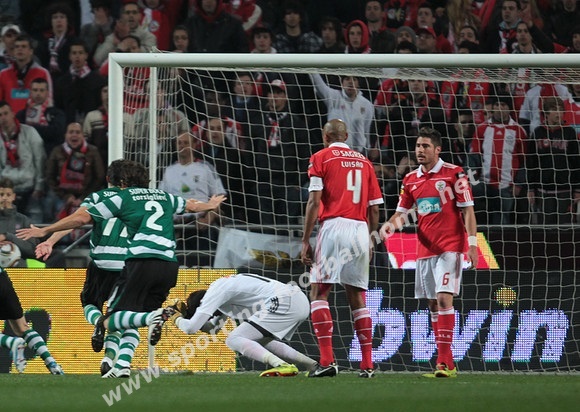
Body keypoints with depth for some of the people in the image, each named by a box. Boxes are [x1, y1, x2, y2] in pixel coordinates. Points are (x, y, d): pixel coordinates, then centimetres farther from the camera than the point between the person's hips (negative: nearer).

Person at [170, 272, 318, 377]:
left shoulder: (214, 292, -2)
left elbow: (191, 328, -4)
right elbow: (213, 329, 36)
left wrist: (178, 319, 17)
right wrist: (185, 314, 27)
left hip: (283, 303, -10)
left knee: (233, 340, -8)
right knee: (261, 341, 28)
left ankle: (282, 365, -27)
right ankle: (314, 365, 17)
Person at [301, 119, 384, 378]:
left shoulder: (321, 158, 4)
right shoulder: (364, 162, 17)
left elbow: (314, 201, -5)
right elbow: (374, 209, 15)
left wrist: (305, 241, -4)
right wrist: (369, 240, 24)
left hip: (334, 226, -5)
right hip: (360, 230, 5)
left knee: (319, 291, -2)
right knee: (357, 296, 11)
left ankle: (327, 360, -15)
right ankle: (367, 364, 7)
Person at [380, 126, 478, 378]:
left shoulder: (453, 174, -4)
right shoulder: (411, 180, 11)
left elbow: (467, 210, -5)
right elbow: (402, 212, 15)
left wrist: (472, 244, -12)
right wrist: (391, 224, -8)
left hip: (449, 247, -6)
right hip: (425, 249, 6)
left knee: (444, 298, -16)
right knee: (432, 303, 5)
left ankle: (446, 362, -19)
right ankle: (444, 362, 9)